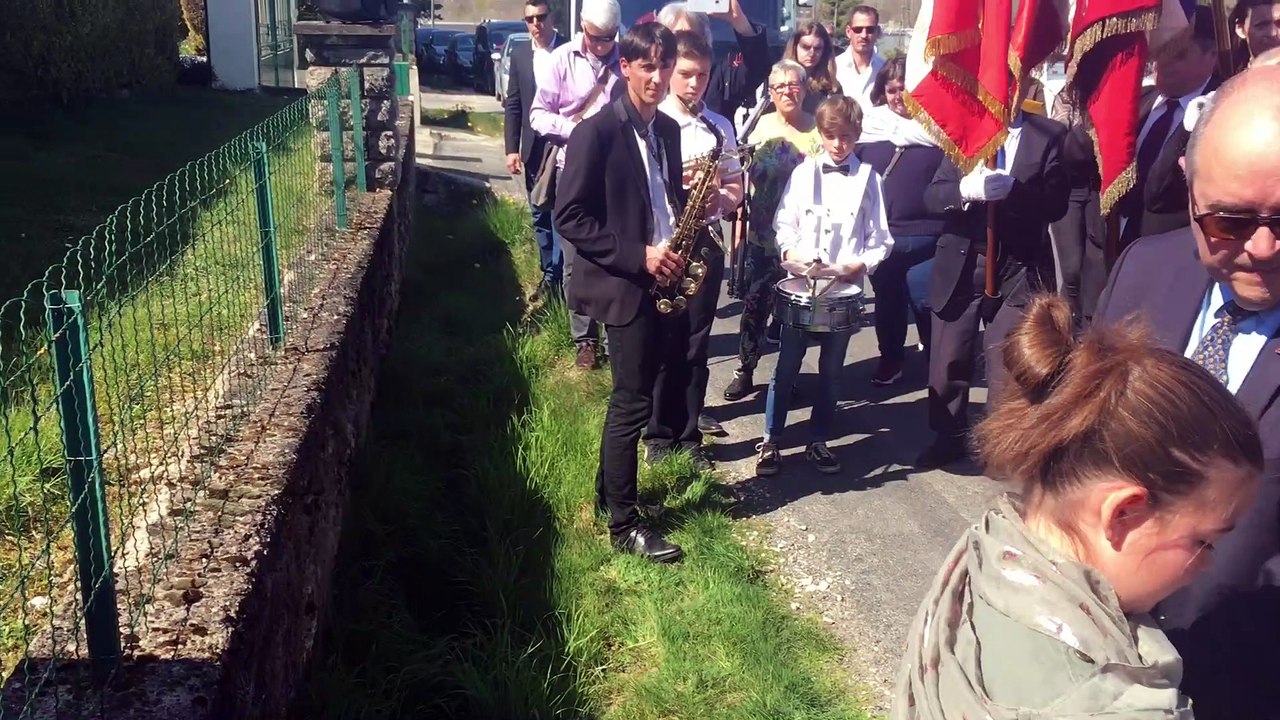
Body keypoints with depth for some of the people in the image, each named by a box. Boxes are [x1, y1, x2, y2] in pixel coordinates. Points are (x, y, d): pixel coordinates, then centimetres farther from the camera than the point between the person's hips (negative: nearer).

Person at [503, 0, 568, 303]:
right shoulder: (519, 54, 7)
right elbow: (512, 105, 7)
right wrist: (512, 149, 0)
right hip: (533, 148, 4)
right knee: (540, 215, 11)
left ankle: (556, 276, 5)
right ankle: (550, 274, 21)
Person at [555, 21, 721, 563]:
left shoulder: (668, 129, 11)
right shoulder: (596, 132, -12)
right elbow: (570, 217, -15)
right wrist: (637, 256, -20)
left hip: (666, 281, 8)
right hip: (626, 285, -8)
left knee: (671, 383, 15)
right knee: (633, 403, -2)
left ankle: (611, 489, 32)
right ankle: (624, 523, 12)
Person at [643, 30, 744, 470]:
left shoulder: (720, 127, 8)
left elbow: (736, 190, 12)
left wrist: (717, 196, -9)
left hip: (703, 242, 3)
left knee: (695, 343, 8)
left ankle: (689, 437, 17)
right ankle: (660, 435, 16)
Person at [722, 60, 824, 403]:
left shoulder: (818, 129, -1)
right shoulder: (759, 127, 1)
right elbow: (740, 177, 6)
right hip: (762, 234, 1)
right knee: (755, 302, 5)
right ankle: (745, 370, 18)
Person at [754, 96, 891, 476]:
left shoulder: (867, 178, 1)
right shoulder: (803, 172, 3)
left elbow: (881, 240, 2)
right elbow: (784, 224, 4)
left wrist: (861, 264, -15)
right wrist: (791, 252, -14)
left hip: (845, 288, 0)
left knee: (832, 369, 10)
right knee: (787, 366, 3)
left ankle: (818, 442, 22)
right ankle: (770, 441, 12)